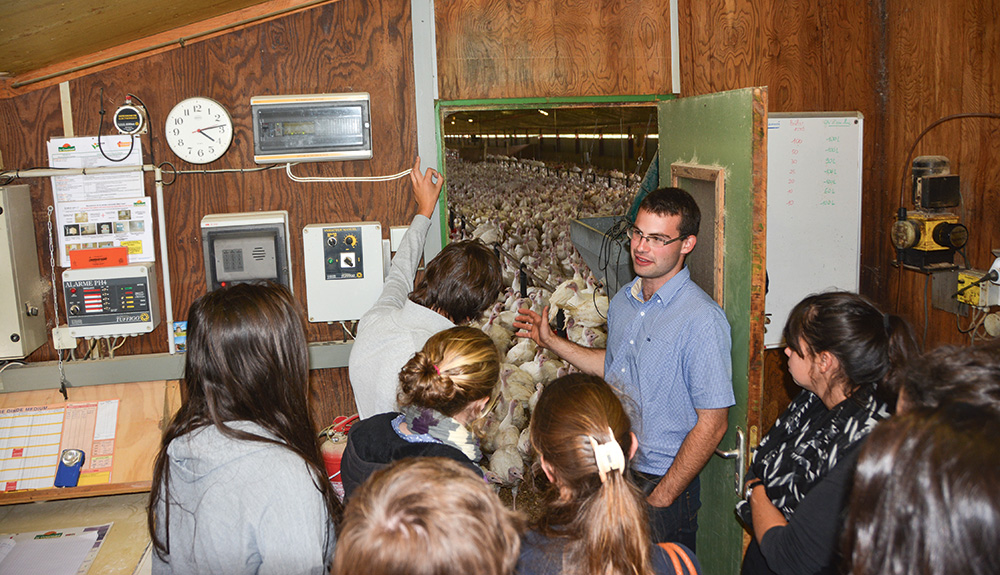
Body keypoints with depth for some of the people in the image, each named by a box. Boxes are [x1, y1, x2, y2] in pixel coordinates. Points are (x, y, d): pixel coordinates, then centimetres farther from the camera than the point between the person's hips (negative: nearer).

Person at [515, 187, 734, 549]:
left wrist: (660, 498, -16)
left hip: (662, 482, -6)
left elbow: (711, 425, -19)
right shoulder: (623, 301, 3)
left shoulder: (702, 320, -20)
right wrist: (551, 341, 18)